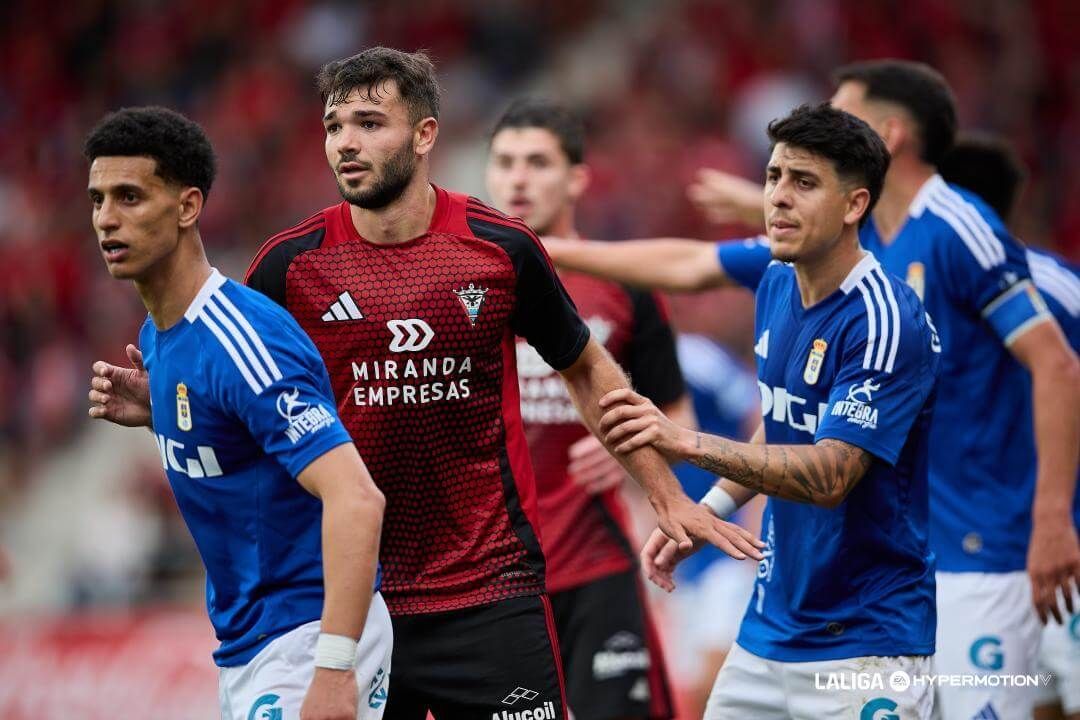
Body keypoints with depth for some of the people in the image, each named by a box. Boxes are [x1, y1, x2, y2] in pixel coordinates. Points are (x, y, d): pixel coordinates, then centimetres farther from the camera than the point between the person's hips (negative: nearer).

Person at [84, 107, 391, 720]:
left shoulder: (241, 341, -22)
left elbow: (357, 499, -31)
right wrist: (152, 411, 6)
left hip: (308, 635, -10)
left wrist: (333, 669, -39)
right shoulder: (156, 335, 7)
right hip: (245, 646, 10)